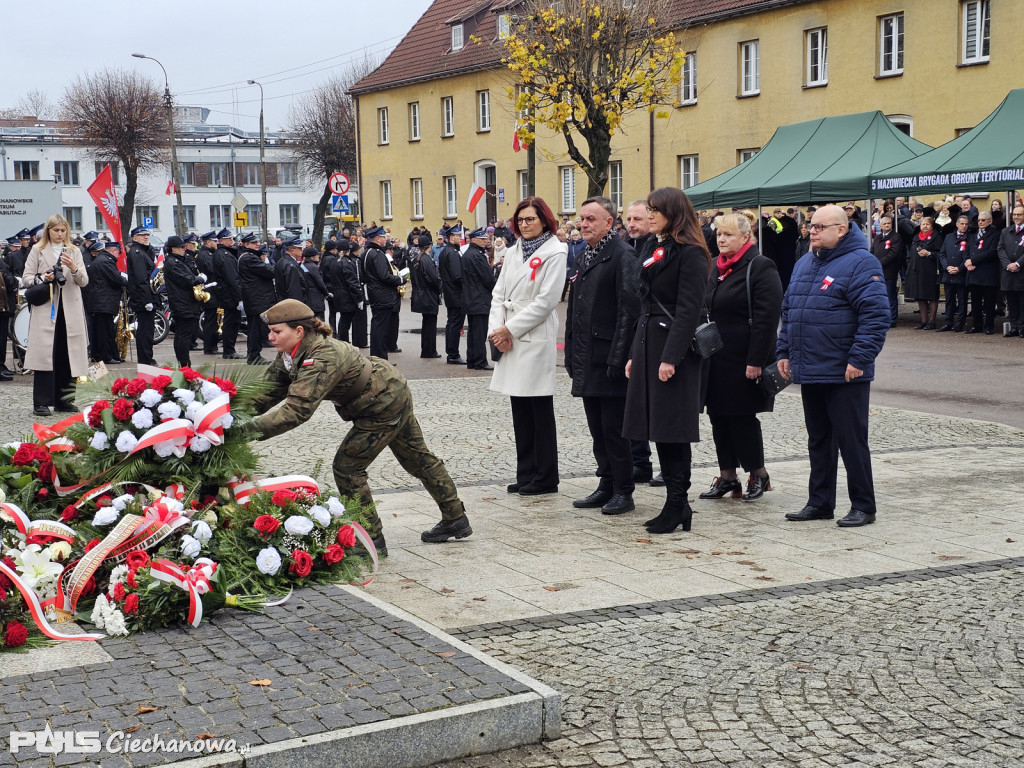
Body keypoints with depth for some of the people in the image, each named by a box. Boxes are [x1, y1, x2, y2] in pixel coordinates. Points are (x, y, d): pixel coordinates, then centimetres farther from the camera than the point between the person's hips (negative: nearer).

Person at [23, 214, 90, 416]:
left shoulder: (74, 252, 15)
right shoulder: (38, 251, 9)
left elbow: (84, 281, 8)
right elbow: (26, 277, 6)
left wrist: (74, 268, -11)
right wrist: (42, 279, -13)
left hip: (70, 309, 3)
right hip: (45, 309, -3)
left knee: (67, 355, 2)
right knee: (45, 353, -9)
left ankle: (64, 399, 11)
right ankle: (41, 402, -8)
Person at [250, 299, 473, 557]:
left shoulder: (323, 359, -36)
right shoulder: (290, 354, -7)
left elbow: (297, 410, -45)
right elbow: (268, 391, -7)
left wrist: (250, 429, -49)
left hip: (385, 406, -10)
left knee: (347, 467, -6)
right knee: (418, 458, 21)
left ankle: (372, 539, 5)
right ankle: (455, 520, 36)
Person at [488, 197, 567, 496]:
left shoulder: (554, 253, -6)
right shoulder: (513, 252, 15)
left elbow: (545, 301, -13)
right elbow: (499, 294, 13)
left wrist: (510, 329, -12)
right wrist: (497, 329, -3)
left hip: (536, 339, -7)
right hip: (508, 340, 7)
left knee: (540, 410, -2)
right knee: (520, 410, 10)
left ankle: (545, 478, 5)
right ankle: (526, 474, 17)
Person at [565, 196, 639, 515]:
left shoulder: (622, 256, -11)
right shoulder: (585, 257, 16)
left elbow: (628, 310, -16)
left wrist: (617, 358, -20)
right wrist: (571, 354, 16)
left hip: (609, 360, -8)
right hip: (588, 361, 8)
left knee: (614, 429, -3)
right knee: (597, 428, 13)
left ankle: (623, 492, 6)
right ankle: (607, 486, 21)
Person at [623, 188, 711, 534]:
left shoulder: (691, 254, -10)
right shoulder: (652, 249, 16)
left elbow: (688, 310, -17)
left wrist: (670, 357, -22)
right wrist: (635, 353, 16)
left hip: (674, 349, -9)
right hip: (648, 344, 9)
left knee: (671, 429, -6)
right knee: (657, 427, 9)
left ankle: (677, 504, 2)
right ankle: (676, 505, 16)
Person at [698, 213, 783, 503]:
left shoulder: (760, 268, -10)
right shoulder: (714, 268, 14)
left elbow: (767, 319, -16)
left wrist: (755, 361, -20)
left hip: (743, 361, -8)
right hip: (715, 359, 8)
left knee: (742, 418, -3)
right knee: (718, 417, 9)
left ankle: (758, 474, 13)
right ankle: (727, 476, 18)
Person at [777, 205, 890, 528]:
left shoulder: (860, 263, -10)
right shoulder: (804, 265, 15)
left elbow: (875, 315, -18)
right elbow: (788, 312, 22)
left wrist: (860, 359, -22)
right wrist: (784, 352, 15)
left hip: (844, 375, -8)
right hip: (810, 372, 8)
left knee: (851, 441, -1)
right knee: (818, 440, 14)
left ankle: (863, 506, 8)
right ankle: (819, 502, 23)